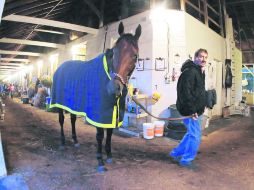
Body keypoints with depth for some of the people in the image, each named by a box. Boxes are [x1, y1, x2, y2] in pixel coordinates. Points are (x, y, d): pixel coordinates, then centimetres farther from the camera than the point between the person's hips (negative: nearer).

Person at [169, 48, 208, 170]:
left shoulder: (200, 72, 16)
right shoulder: (190, 72, -18)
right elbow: (185, 92, -26)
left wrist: (202, 105, 16)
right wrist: (192, 110, -26)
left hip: (196, 110, 11)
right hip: (191, 111, -11)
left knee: (191, 134, 19)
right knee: (195, 136, 0)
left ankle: (176, 154, 31)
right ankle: (186, 160, 17)